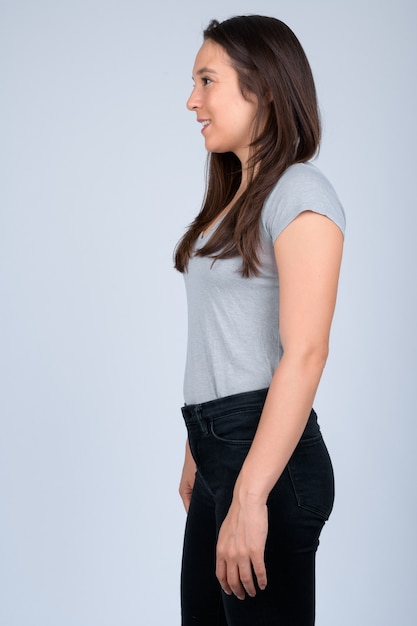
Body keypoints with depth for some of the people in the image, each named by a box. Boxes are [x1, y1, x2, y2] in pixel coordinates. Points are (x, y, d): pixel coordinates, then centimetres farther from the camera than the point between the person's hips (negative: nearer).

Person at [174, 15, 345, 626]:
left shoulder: (300, 193, -11)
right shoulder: (234, 197, 17)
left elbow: (304, 354, -20)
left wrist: (250, 497, -24)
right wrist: (198, 453, 16)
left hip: (269, 454, -8)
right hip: (219, 450, 8)